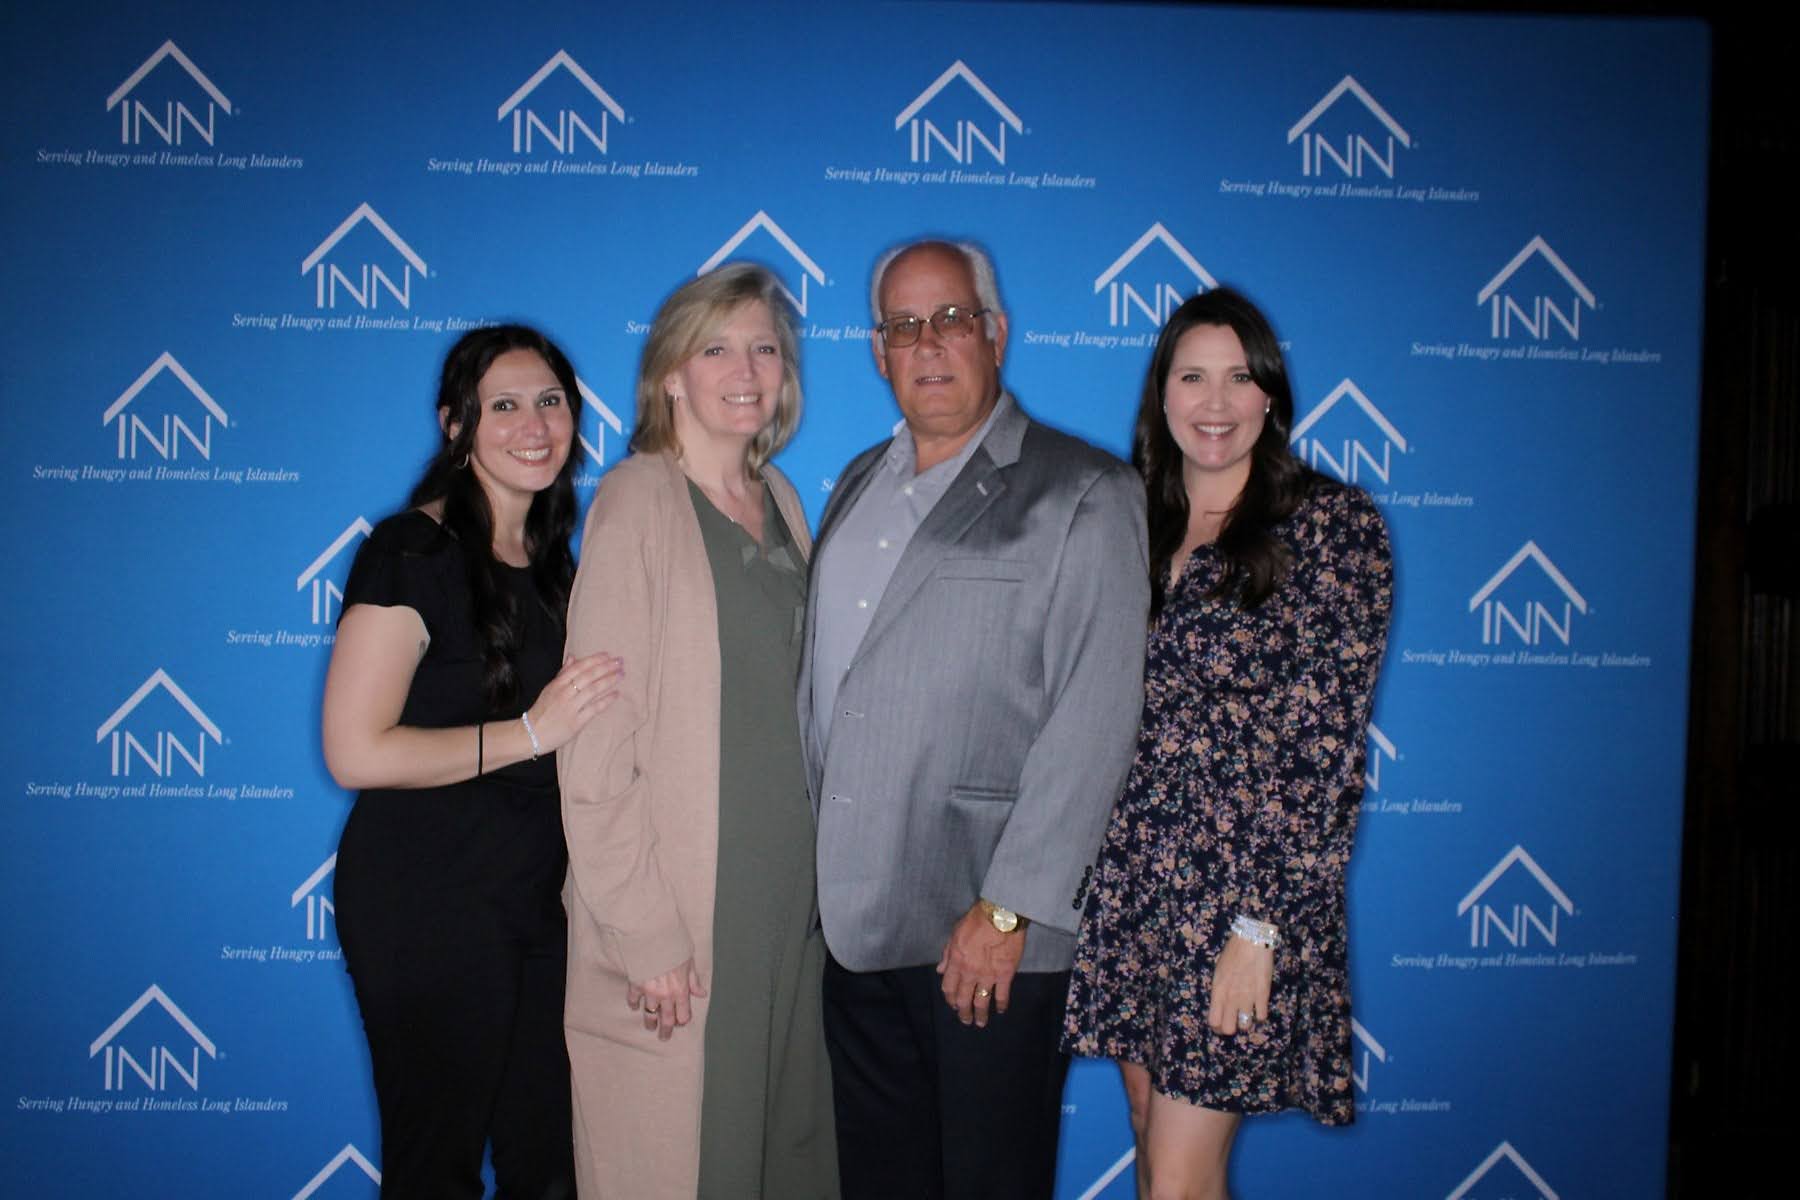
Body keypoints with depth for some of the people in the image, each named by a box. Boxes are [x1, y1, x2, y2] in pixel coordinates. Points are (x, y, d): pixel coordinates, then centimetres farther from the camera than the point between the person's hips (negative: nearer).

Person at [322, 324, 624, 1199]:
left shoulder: (549, 556, 12)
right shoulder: (413, 551, -13)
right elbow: (356, 752, -20)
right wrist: (531, 732, -20)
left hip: (535, 896, 7)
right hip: (427, 905, -7)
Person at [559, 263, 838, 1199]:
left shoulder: (777, 499, 9)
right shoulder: (637, 501, -10)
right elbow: (597, 742, -14)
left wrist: (822, 879, 8)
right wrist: (643, 934, -16)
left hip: (787, 891, 6)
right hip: (679, 917, -6)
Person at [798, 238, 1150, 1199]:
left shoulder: (1085, 495, -5)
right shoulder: (858, 488, 15)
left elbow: (1091, 722, -12)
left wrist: (1008, 908, -16)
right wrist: (815, 870, 11)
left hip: (988, 935, -5)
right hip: (852, 920, 6)